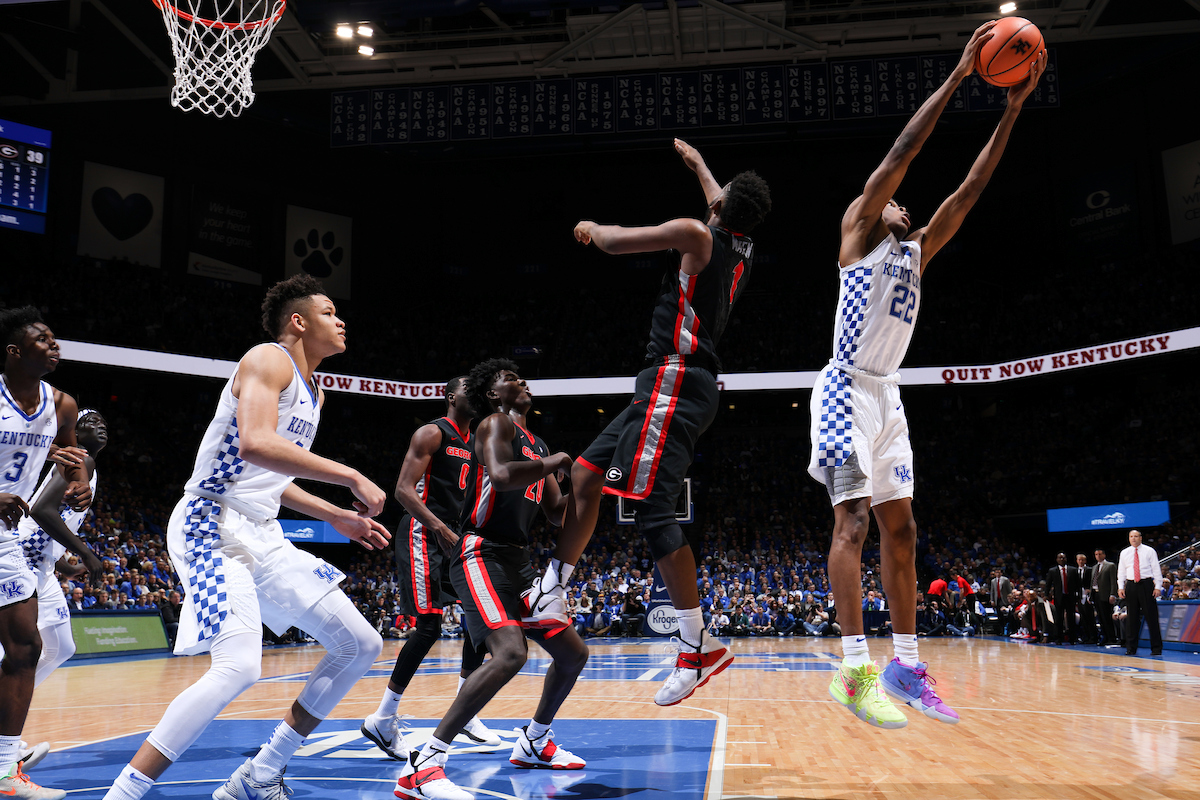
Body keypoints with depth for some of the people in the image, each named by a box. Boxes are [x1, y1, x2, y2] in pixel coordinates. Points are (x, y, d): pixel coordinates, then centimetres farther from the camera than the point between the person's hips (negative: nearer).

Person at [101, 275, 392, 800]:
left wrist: (337, 517, 20)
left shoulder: (313, 392, 18)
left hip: (262, 535, 10)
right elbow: (255, 444, -30)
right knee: (239, 667, -27)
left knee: (362, 646, 7)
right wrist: (351, 477, -26)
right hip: (212, 526, -10)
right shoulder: (269, 360, -10)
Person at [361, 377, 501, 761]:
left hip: (455, 537, 9)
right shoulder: (431, 433, -7)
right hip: (424, 535, -9)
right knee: (429, 626, -13)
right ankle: (383, 719, -3)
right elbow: (404, 490, -16)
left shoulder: (474, 442, 17)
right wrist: (441, 529, -25)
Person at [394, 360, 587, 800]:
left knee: (573, 653, 13)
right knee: (510, 653, -30)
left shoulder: (537, 444, 19)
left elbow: (556, 514, 21)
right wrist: (553, 463, -14)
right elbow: (500, 475, -28)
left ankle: (533, 742, 34)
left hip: (519, 562, 10)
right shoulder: (497, 424, -7)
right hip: (483, 556, -10)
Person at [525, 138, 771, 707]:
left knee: (653, 512, -13)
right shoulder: (741, 249, 15)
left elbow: (614, 243, -5)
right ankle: (551, 593, 18)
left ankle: (698, 649, -10)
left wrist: (592, 227, 19)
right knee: (585, 473, 13)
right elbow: (728, 212, 39)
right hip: (669, 389, 10)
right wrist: (698, 164, 56)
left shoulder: (697, 234, -9)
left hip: (675, 381, -10)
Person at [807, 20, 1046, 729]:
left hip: (887, 397, 9)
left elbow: (971, 188, 16)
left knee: (901, 528, 6)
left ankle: (906, 667, 11)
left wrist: (1014, 107, 10)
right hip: (848, 389, -8)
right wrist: (958, 75, -9)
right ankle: (856, 669, -21)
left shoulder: (915, 251, 20)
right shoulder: (859, 233, 1)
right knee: (854, 517, -17)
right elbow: (901, 155, -9)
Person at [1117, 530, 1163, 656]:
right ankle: (1131, 648, 10)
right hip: (1131, 585, 3)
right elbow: (1121, 572, 13)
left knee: (1151, 616, -3)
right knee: (1131, 617, 4)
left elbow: (1156, 569, 2)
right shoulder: (1124, 553, 11)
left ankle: (1156, 648, 2)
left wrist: (1158, 587, -7)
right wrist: (1120, 587, 2)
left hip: (1146, 584, -3)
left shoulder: (1149, 551, 3)